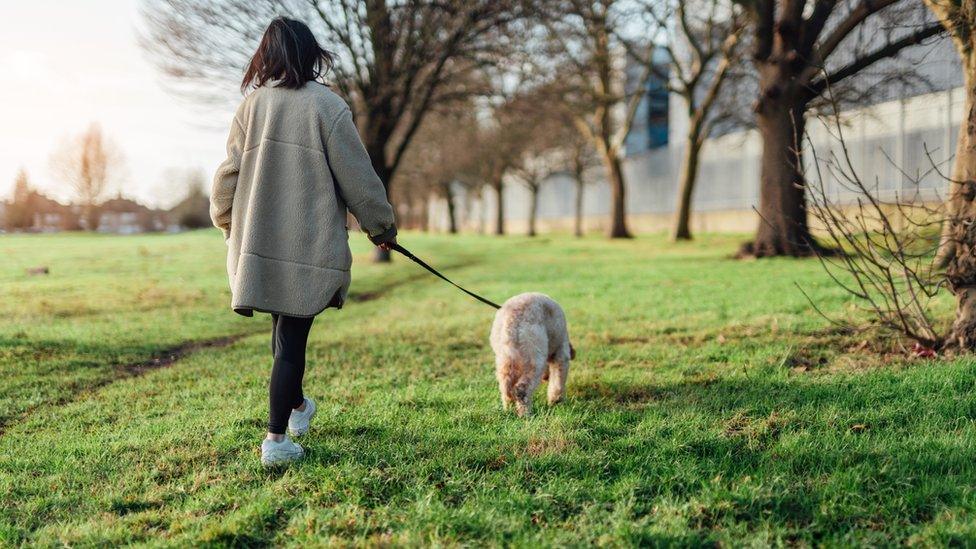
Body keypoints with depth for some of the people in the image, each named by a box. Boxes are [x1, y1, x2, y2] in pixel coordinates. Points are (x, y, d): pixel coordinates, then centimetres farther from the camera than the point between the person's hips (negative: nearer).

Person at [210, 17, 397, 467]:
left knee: (283, 328, 20)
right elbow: (357, 177, -4)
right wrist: (381, 227, 9)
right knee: (291, 339, 0)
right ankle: (277, 438, 0)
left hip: (257, 244, 4)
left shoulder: (252, 104, 5)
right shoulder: (327, 105, -7)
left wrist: (230, 226, 25)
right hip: (309, 247, -4)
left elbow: (229, 173, 9)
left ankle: (296, 408, 39)